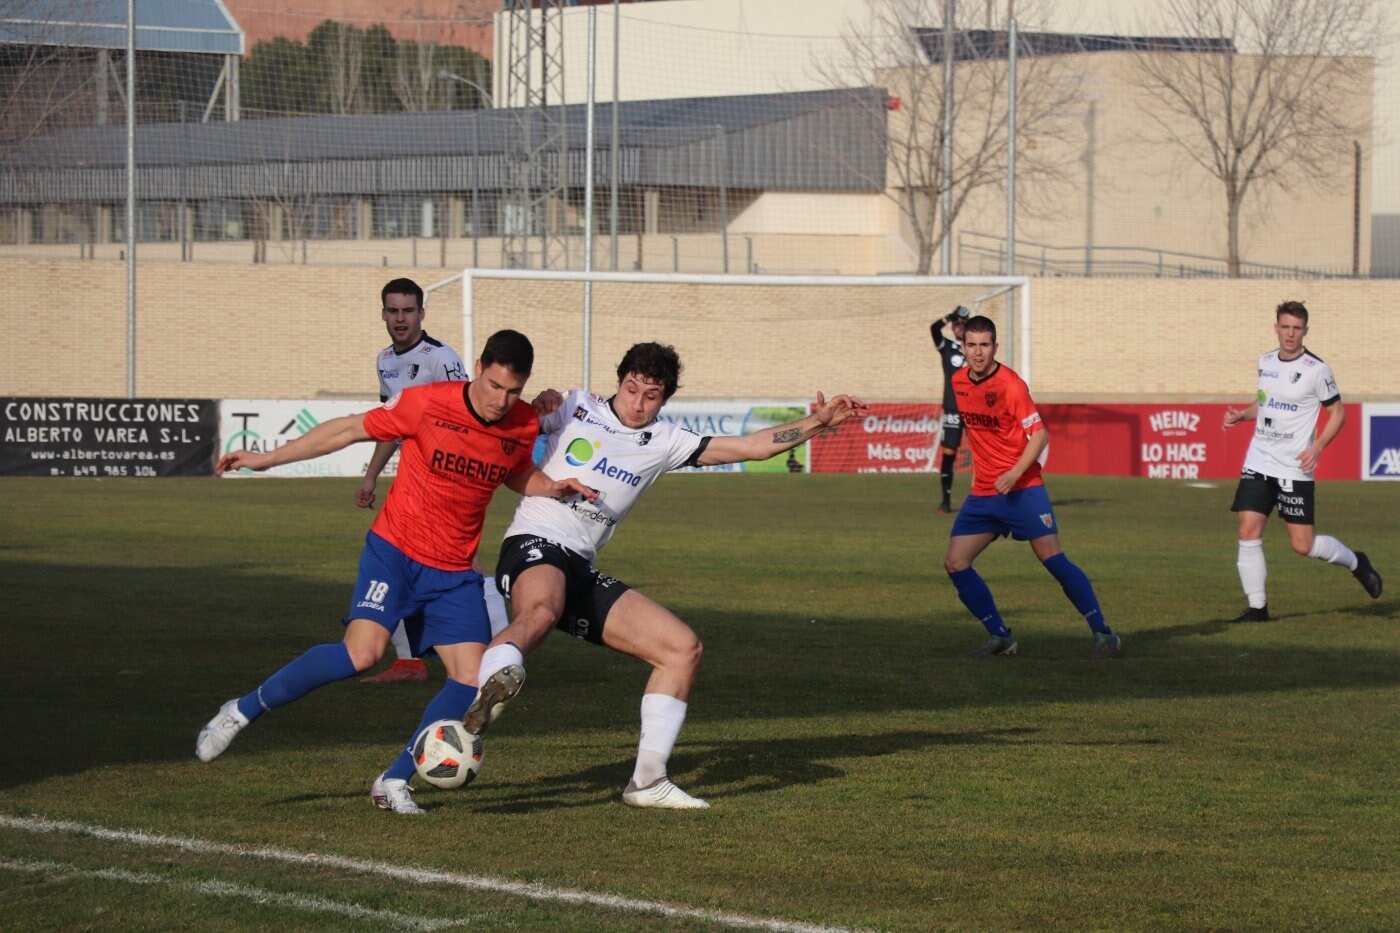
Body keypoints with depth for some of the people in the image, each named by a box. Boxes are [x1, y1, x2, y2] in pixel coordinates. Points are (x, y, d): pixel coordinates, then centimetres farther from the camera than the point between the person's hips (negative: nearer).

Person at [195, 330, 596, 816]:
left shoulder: (524, 425, -1)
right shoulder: (426, 403, -14)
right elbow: (349, 430, -3)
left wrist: (553, 487, 0)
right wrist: (268, 459, 0)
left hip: (454, 572, 5)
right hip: (394, 551, -5)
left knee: (471, 679, -9)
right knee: (362, 651, -24)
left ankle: (394, 783, 4)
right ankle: (243, 711, -8)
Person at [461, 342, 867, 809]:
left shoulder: (662, 441, 18)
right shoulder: (575, 408, 8)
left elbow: (753, 446, 19)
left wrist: (817, 422, 13)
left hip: (582, 571, 6)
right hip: (535, 545, -6)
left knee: (684, 647, 1)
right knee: (542, 610, -42)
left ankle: (647, 780, 5)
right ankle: (491, 690, -70)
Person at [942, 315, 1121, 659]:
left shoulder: (1010, 384, -13)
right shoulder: (958, 382, 7)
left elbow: (1039, 434, -14)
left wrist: (1015, 473, -25)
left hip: (1022, 488, -7)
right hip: (983, 494, 7)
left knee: (1053, 559, -11)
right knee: (955, 563, -3)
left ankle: (1102, 632, -2)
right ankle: (1000, 637, 6)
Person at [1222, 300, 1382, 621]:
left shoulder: (1316, 369, -9)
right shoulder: (1266, 362, 7)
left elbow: (1337, 412, -2)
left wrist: (1317, 447, -16)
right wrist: (1241, 414, 4)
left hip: (1294, 468, -5)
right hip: (1258, 463, 5)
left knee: (1303, 544, -4)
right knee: (1248, 533, -7)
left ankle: (1355, 562, 24)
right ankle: (1256, 607, 3)